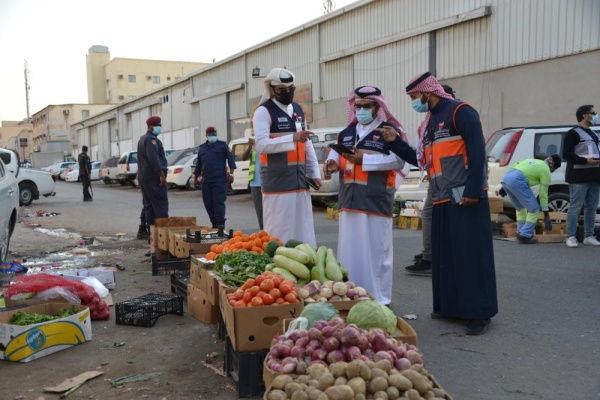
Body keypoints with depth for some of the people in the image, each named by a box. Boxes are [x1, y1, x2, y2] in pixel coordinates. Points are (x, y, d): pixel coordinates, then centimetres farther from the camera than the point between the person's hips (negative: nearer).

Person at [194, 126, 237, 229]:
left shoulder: (222, 145, 4)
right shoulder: (201, 148, 18)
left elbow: (230, 158, -2)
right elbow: (199, 164, 24)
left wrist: (231, 173, -11)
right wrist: (196, 177, 22)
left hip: (219, 179, -5)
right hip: (206, 181, 5)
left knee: (219, 201, -10)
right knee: (208, 203, 4)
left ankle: (220, 223, -8)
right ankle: (214, 223, 13)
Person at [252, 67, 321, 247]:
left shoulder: (298, 110, 16)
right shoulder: (264, 112, -7)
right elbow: (261, 145, -19)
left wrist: (314, 172, 15)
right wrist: (292, 138, -28)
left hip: (300, 179, 7)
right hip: (277, 181, -7)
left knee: (303, 229, 11)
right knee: (279, 231, -4)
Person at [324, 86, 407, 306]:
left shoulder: (390, 130, -3)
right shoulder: (346, 132, 17)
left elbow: (398, 161, -14)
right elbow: (336, 152, 22)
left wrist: (364, 159, -19)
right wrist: (333, 162, -3)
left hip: (376, 201, -6)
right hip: (349, 200, 6)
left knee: (376, 249, 0)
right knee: (349, 247, 10)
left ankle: (378, 298, 10)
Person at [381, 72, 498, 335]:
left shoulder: (460, 112, -6)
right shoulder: (429, 123, 20)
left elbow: (477, 151, -15)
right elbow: (421, 160, 21)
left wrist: (473, 191, -22)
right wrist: (395, 143, 12)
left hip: (465, 197, -9)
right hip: (441, 200, 9)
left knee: (472, 255, -6)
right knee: (444, 256, 11)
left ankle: (479, 313, -1)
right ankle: (451, 307, 20)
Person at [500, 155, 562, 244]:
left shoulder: (533, 161, 33)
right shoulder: (546, 171, 12)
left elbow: (511, 167, 26)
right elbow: (543, 194, 9)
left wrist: (505, 186, 26)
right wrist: (546, 216, 14)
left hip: (505, 177, 8)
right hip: (517, 181, -8)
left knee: (520, 208, 26)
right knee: (534, 209, 6)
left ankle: (520, 234, 25)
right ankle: (525, 236, 7)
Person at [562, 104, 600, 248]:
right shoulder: (574, 133, -5)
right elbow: (566, 154, -13)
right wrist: (586, 160, -21)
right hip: (579, 176, -8)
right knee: (575, 207, -8)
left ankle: (589, 236, 14)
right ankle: (571, 236, -3)